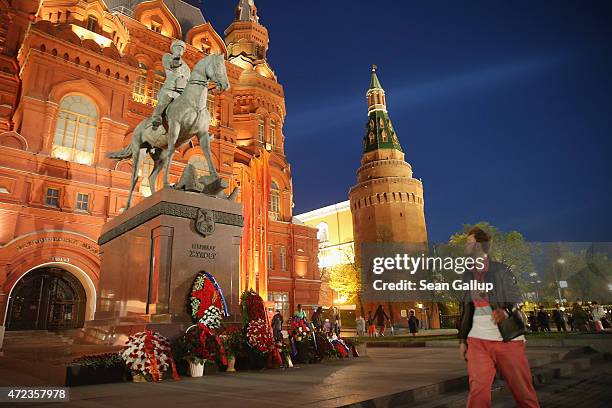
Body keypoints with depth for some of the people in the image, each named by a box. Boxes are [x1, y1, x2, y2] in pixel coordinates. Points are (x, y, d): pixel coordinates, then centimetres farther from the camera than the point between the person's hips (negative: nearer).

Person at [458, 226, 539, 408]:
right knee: (477, 391, -7)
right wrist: (463, 339, 14)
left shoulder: (501, 269, 0)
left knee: (524, 392, 2)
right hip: (478, 340, 3)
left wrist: (505, 311, -25)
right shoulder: (468, 274, 13)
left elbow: (516, 300, -3)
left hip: (508, 339, -3)